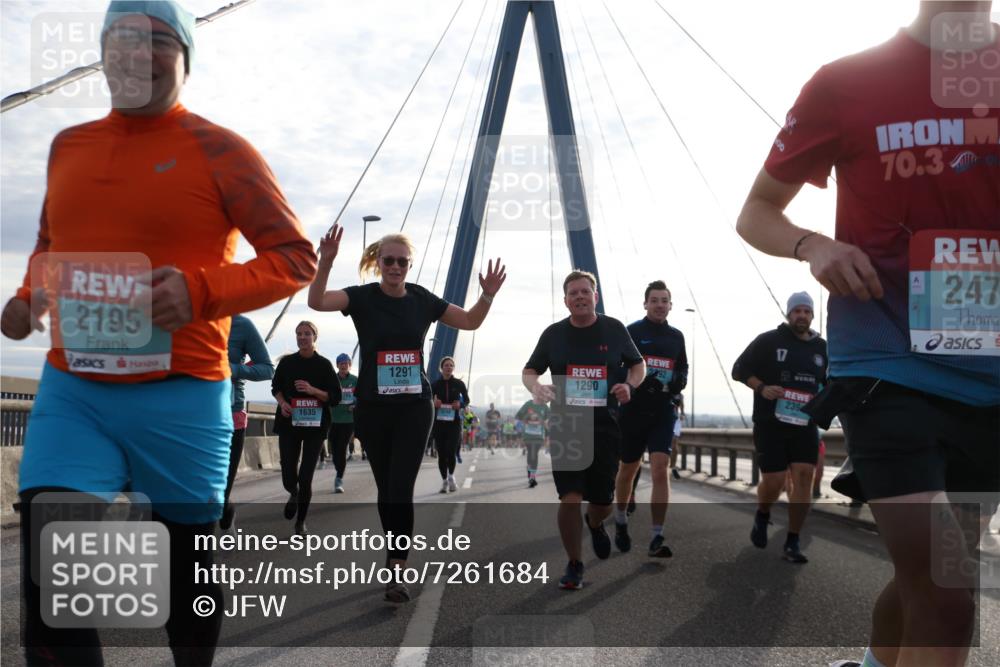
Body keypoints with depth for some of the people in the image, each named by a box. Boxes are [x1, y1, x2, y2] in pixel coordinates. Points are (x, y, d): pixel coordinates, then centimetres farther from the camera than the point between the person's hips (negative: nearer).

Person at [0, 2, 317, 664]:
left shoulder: (219, 150, -3)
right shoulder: (68, 145, 12)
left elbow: (297, 257, -5)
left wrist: (202, 289, -20)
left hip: (181, 396, -3)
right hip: (71, 390, 4)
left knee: (190, 573, 11)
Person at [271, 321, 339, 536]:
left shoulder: (324, 364, -2)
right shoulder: (287, 362, 3)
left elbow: (335, 397, -2)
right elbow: (276, 387, 16)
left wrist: (313, 391, -18)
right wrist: (282, 403, -3)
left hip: (315, 425, -1)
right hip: (289, 424, 2)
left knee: (306, 476, -5)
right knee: (288, 476, -2)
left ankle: (301, 522, 15)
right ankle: (294, 494, 37)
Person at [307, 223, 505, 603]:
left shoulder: (422, 300, 2)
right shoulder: (362, 297, -5)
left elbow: (470, 321, 11)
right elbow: (317, 301, -23)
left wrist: (488, 294, -6)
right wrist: (326, 261, -37)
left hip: (415, 406, 0)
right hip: (372, 408, 0)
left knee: (401, 488, -9)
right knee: (385, 489, 11)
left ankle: (397, 571, -7)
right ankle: (398, 555, 29)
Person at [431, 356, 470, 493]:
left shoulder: (459, 384, 2)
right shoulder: (435, 384, 3)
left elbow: (466, 400, 11)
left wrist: (460, 404, -10)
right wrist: (433, 403, -14)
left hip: (454, 421, -1)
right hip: (439, 421, 1)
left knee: (451, 451, -13)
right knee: (441, 453, 3)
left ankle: (451, 477, 11)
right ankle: (444, 481, 18)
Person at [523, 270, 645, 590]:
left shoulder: (614, 329, 3)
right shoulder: (554, 333, 2)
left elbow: (638, 364, 15)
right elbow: (529, 371, 11)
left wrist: (629, 385, -7)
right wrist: (535, 387, -13)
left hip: (606, 428, 1)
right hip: (565, 427, -1)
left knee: (603, 502, 8)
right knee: (570, 500, -10)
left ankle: (595, 524, 47)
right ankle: (574, 565, 10)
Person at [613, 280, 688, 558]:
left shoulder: (676, 336, 10)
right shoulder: (631, 332, -3)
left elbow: (683, 368, 22)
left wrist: (680, 380, 0)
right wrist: (639, 382, -21)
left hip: (663, 412, 2)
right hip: (634, 410, -2)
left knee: (660, 469, -12)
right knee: (628, 470, 13)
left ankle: (657, 538, -12)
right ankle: (621, 520, 38)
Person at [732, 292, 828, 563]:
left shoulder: (822, 348, 11)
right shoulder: (768, 341, -2)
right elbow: (739, 369, 1)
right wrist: (761, 388, -15)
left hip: (805, 425, 3)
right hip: (770, 424, -3)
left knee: (804, 477, -8)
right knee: (773, 482, -5)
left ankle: (793, 542, 1)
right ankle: (762, 516, 30)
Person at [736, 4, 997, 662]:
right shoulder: (848, 83, -1)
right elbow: (756, 212, 6)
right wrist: (812, 245, -15)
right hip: (888, 365, -4)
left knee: (929, 580, 18)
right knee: (944, 600, -13)